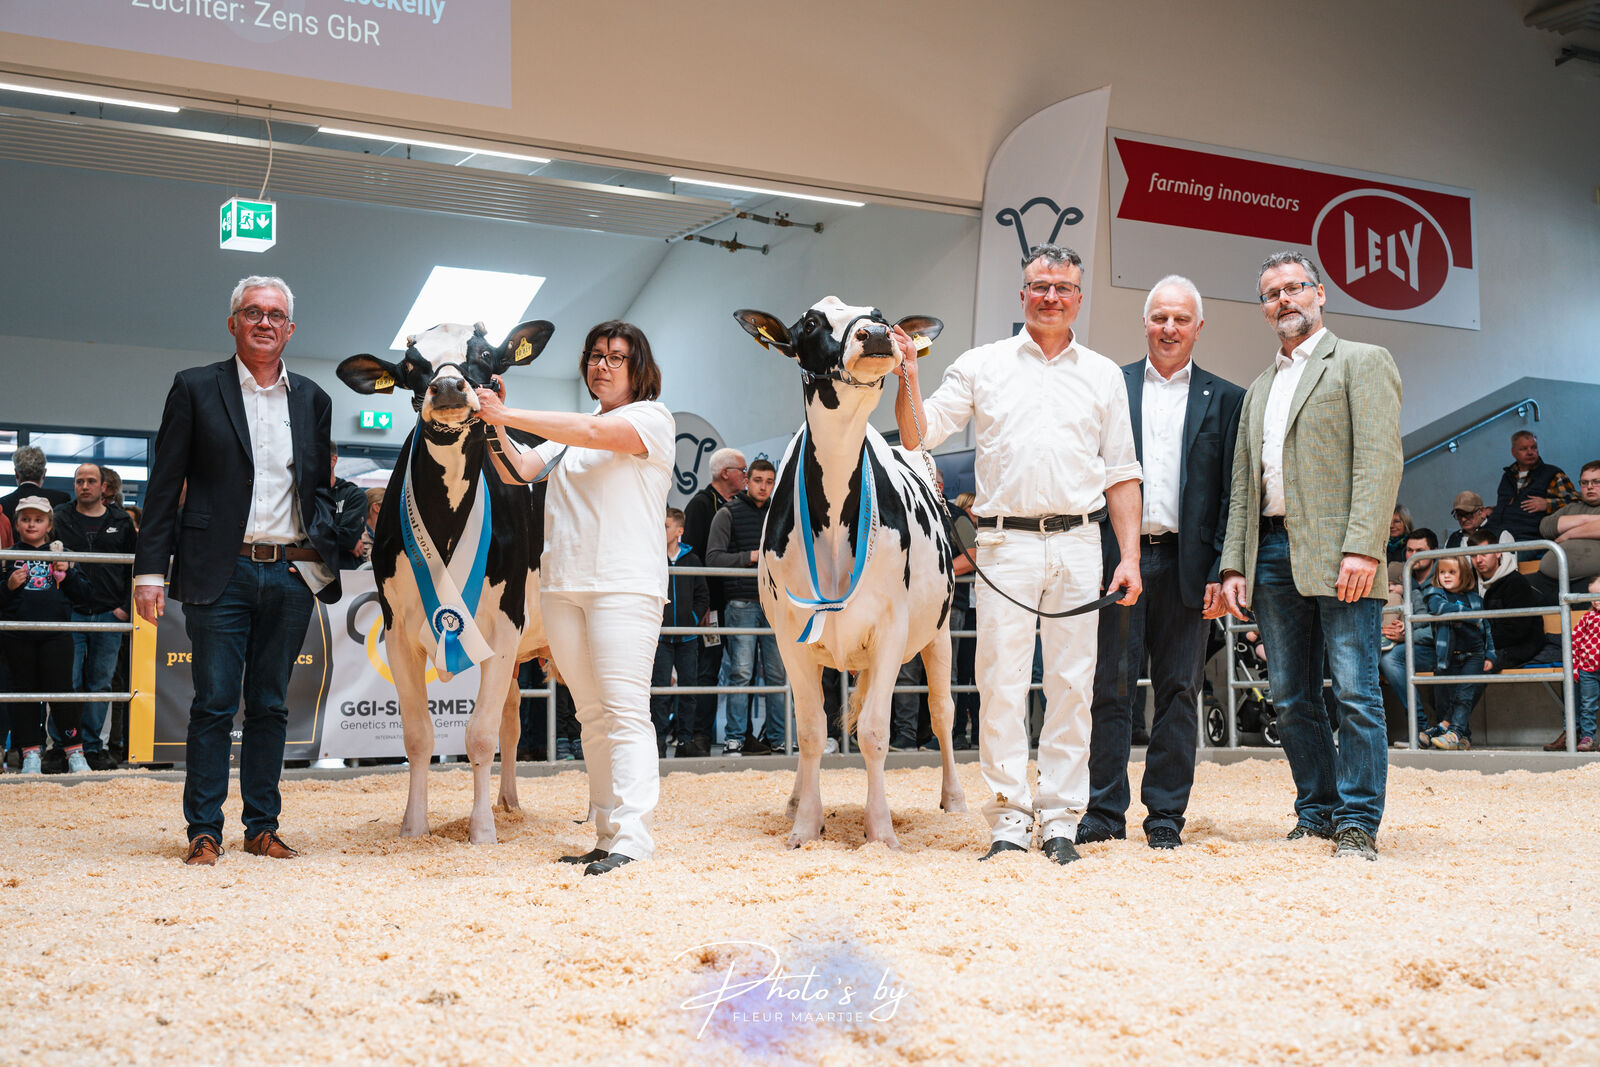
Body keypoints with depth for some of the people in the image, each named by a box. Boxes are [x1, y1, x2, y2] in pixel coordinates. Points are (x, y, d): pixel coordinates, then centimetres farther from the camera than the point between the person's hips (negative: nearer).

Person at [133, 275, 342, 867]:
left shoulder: (312, 399, 12)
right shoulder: (196, 388, 3)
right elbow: (164, 485, 1)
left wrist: (338, 544, 2)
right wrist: (150, 570, -5)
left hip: (291, 574, 3)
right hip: (221, 573, -3)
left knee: (270, 706, 9)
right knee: (214, 703, -1)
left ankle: (263, 827, 16)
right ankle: (204, 831, 8)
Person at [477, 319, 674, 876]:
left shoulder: (653, 417, 3)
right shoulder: (569, 434, 23)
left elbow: (595, 431, -14)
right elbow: (520, 471, 12)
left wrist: (508, 415, -15)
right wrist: (494, 427, -5)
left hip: (625, 583, -6)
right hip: (563, 583, 6)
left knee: (625, 711, -13)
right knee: (592, 714, 7)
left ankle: (632, 839, -16)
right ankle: (607, 835, 10)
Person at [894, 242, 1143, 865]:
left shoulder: (1104, 375, 14)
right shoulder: (982, 366, 10)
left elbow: (1121, 474, 12)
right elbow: (918, 436, 7)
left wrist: (1130, 557, 4)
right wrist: (908, 378, -10)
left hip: (1079, 543, 1)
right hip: (1007, 541, -1)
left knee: (1073, 683, 2)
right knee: (1002, 679, -4)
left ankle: (1060, 818, 8)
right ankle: (1010, 818, 2)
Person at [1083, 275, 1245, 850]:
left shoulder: (1224, 399, 9)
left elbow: (1232, 494, 5)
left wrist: (1221, 571, -4)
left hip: (1186, 562, 1)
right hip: (1117, 557, 0)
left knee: (1178, 691, 5)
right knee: (1111, 688, 0)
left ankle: (1166, 815, 12)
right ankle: (1104, 812, 7)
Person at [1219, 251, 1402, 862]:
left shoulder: (1362, 362, 4)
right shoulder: (1258, 390, 24)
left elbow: (1380, 460, -8)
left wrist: (1361, 548, -19)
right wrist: (1233, 565, 9)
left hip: (1338, 555, -6)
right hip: (1273, 553, 6)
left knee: (1355, 692, -7)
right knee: (1291, 698, 7)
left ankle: (1358, 822, -1)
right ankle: (1318, 811, 16)